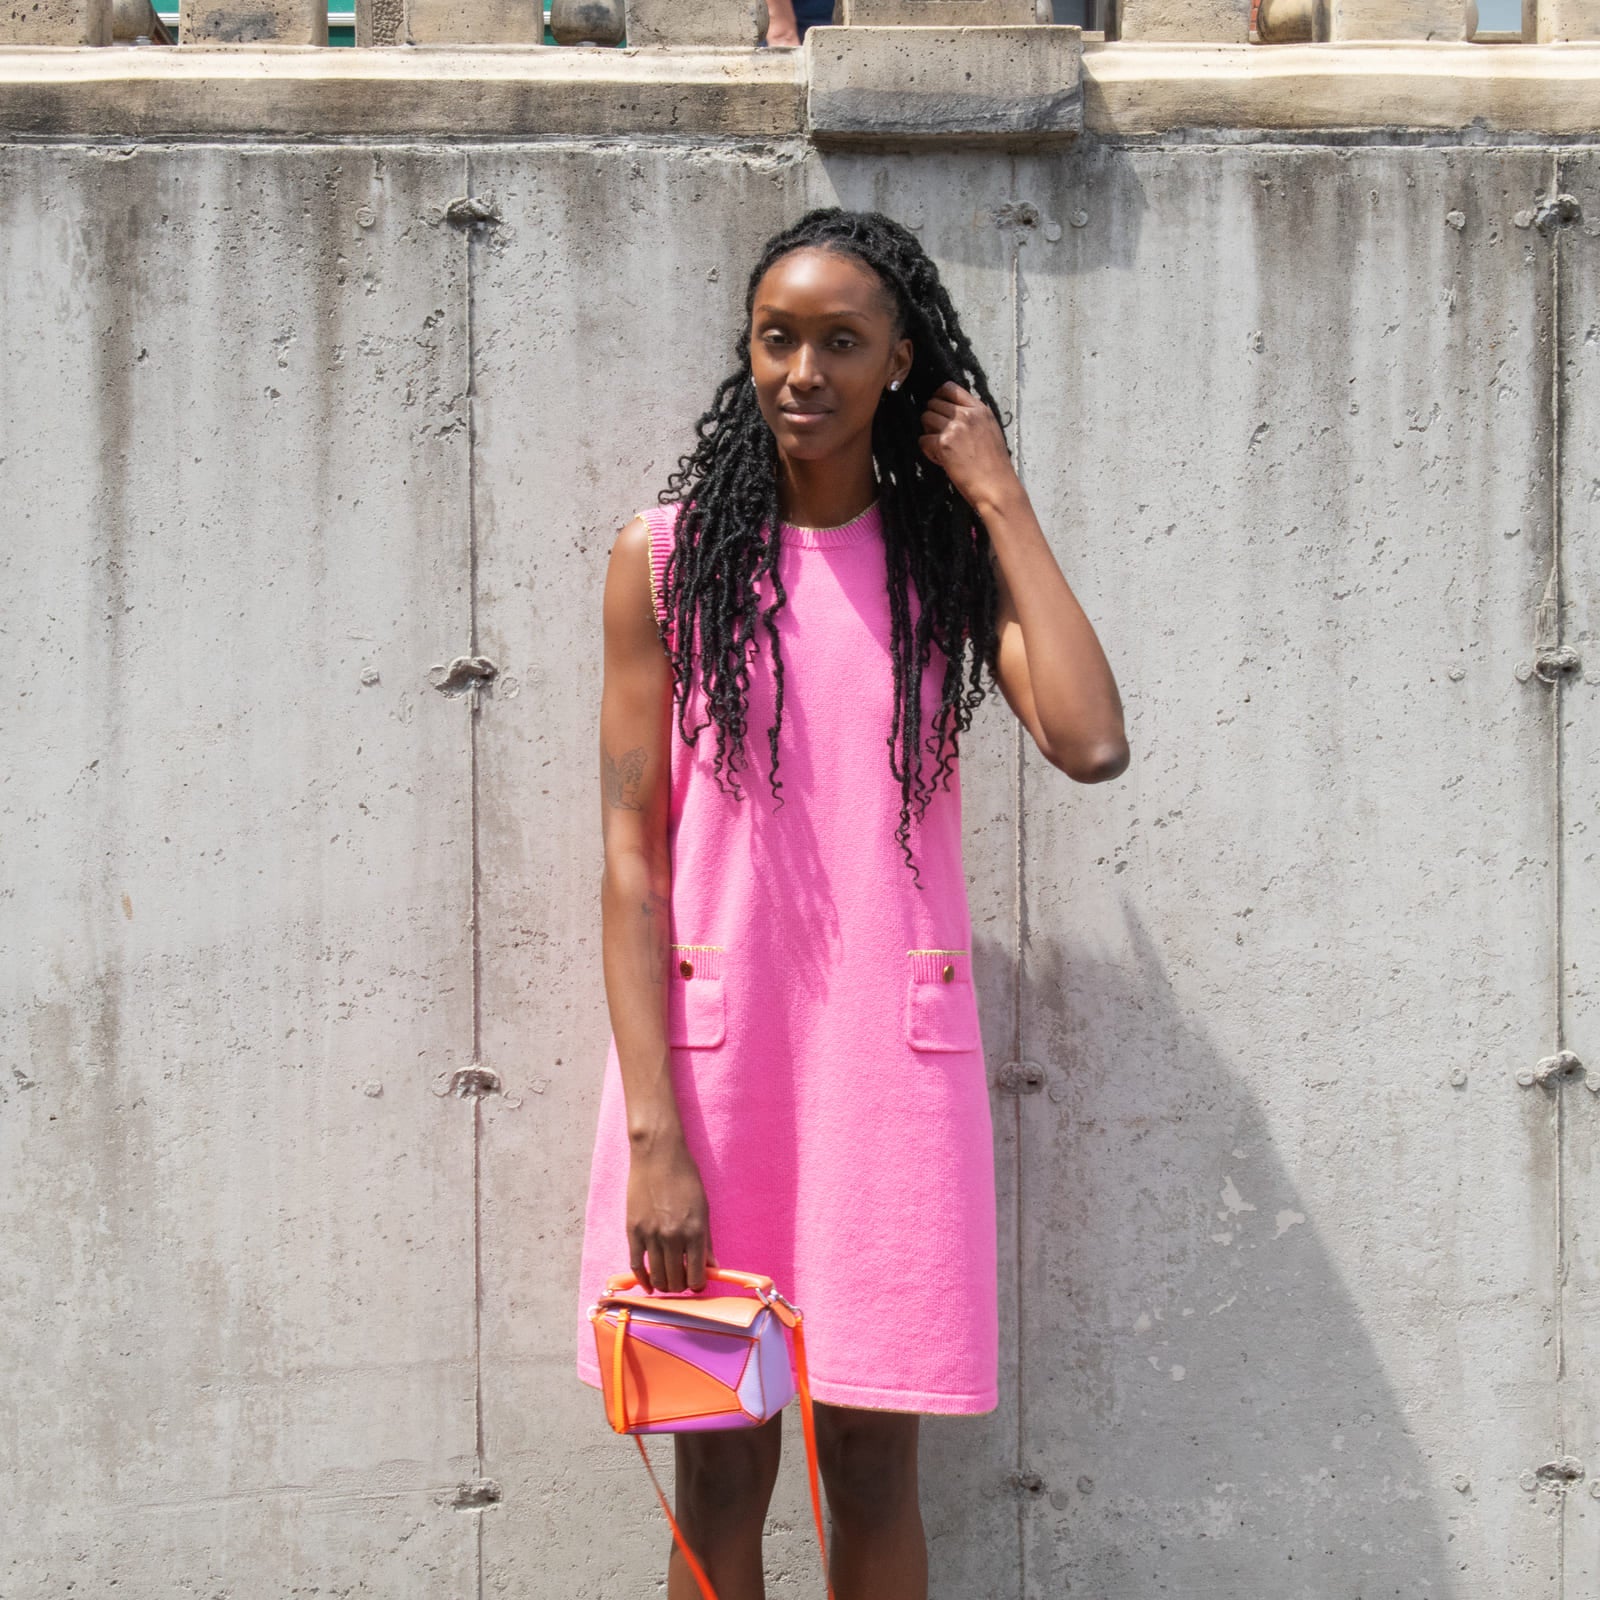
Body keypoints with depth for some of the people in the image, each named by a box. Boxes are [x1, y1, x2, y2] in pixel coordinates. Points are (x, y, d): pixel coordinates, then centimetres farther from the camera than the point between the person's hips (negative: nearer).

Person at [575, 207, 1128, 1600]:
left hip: (892, 1052, 1)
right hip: (710, 1047, -1)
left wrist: (999, 499, -8)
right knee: (720, 1473, 6)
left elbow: (1090, 743, -14)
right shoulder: (666, 554, 0)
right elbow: (633, 850, -4)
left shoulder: (947, 555, 5)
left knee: (874, 1468, 8)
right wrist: (653, 1133, -11)